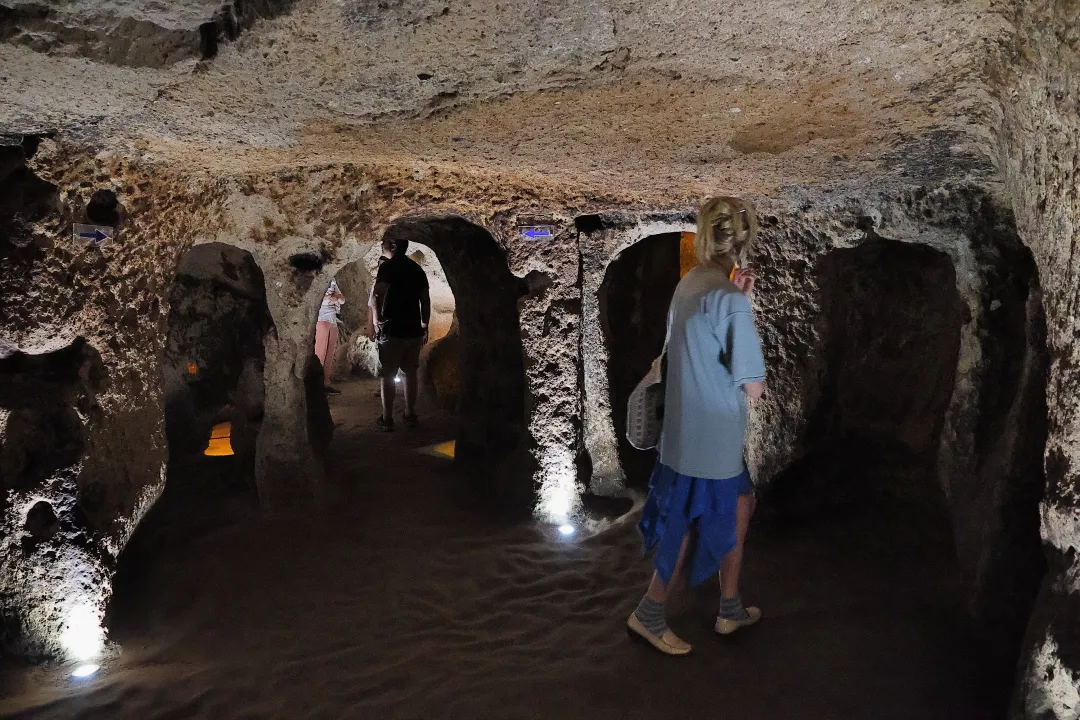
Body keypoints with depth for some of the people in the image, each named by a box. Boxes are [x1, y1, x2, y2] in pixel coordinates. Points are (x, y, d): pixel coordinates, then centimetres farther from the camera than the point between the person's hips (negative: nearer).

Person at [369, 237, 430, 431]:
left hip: (392, 330, -5)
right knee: (410, 374, 13)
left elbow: (378, 295, -20)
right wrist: (425, 327, 16)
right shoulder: (417, 269, 9)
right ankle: (410, 415, 18)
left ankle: (387, 419, 4)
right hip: (414, 330, 5)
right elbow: (425, 300, 10)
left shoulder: (387, 267, -8)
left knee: (388, 375, 2)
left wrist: (377, 319, -7)